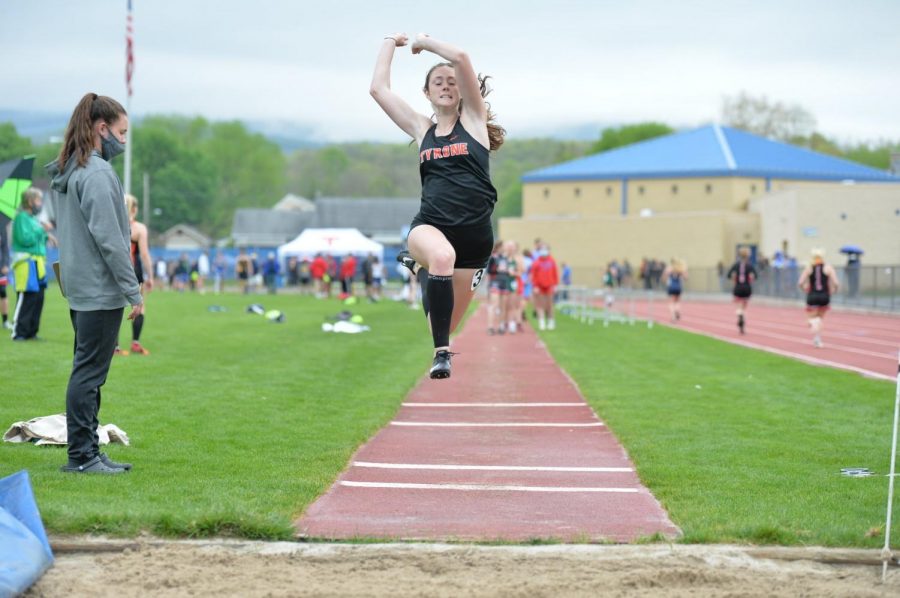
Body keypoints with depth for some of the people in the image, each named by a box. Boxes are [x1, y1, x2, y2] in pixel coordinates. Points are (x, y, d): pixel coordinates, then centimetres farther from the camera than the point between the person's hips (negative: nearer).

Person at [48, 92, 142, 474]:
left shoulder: (67, 172, 14)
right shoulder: (97, 174, -15)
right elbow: (108, 238, -19)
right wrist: (133, 291, -15)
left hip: (78, 287, 10)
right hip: (100, 289, -10)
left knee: (87, 371, 12)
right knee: (89, 372, -5)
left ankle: (85, 452, 17)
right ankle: (82, 456, -1)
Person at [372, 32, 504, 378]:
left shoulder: (473, 120, 7)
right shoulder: (421, 129, 14)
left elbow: (461, 59, -5)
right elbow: (378, 89, 12)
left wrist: (424, 42, 9)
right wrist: (391, 43, 20)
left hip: (475, 233, 0)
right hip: (430, 226, 0)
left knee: (445, 326, 7)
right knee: (443, 255, -40)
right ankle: (441, 351, -31)